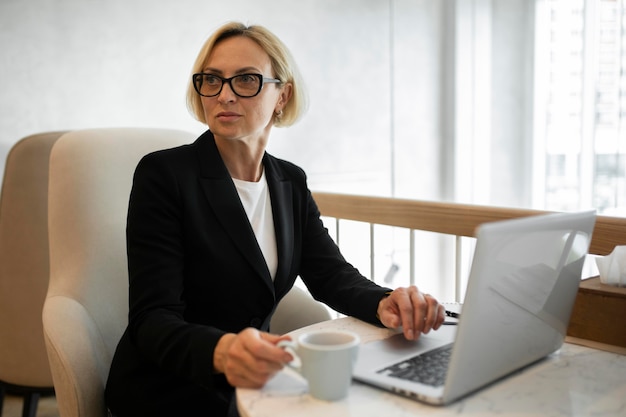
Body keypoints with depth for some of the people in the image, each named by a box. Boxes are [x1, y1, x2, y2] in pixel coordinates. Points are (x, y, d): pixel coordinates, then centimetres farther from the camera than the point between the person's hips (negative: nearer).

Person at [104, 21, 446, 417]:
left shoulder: (291, 183, 5)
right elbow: (153, 319, -20)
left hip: (254, 382, 6)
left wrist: (384, 304, -23)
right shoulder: (163, 174, -13)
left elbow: (332, 273, -1)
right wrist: (221, 351, -41)